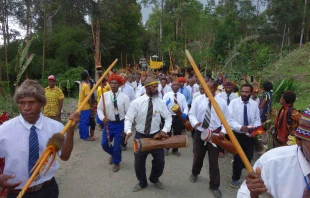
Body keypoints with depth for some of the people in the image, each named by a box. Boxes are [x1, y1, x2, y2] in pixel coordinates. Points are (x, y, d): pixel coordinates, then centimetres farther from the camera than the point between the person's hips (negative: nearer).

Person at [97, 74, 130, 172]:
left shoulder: (124, 97, -12)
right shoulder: (105, 95, -4)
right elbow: (99, 109, 2)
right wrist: (103, 118, -17)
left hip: (120, 124, -3)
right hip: (108, 123, 3)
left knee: (117, 145, 5)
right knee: (104, 144, 9)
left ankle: (116, 162, 34)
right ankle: (113, 154, 44)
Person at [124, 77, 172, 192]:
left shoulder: (161, 102, -4)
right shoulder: (136, 102, -11)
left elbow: (168, 118, 2)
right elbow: (128, 118, -10)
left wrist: (164, 130, -13)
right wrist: (128, 131, -27)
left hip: (156, 136, 1)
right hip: (140, 136, -1)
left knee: (160, 161, 5)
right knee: (139, 162, 10)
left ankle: (155, 179, 37)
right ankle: (142, 183, 38)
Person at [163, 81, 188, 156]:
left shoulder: (182, 96, 5)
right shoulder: (167, 95, -2)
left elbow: (185, 107, -2)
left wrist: (185, 113, -23)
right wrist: (165, 103, -33)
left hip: (179, 117, 2)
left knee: (177, 134, 14)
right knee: (168, 133, 8)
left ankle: (175, 150, 33)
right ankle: (166, 148, 31)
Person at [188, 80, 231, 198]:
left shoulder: (222, 102, -4)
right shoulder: (198, 99, -3)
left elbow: (227, 119, 1)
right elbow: (191, 114, -2)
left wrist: (223, 131, -15)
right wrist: (194, 123, -24)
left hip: (215, 134, -1)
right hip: (200, 133, 1)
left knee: (214, 161, 6)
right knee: (198, 156, 18)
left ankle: (214, 186, 23)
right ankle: (195, 173, 50)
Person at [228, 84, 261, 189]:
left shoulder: (254, 104, 2)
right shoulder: (234, 102, -9)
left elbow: (257, 120, 4)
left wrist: (254, 129, -17)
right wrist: (240, 127, -29)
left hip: (250, 135, 4)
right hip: (237, 135, -3)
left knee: (249, 158, 15)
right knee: (237, 158, 7)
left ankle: (238, 165, 47)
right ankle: (235, 178, 29)